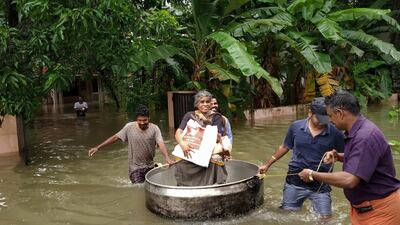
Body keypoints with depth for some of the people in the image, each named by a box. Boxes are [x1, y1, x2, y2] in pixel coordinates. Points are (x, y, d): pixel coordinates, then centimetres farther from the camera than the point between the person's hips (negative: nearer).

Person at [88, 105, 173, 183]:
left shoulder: (154, 129, -11)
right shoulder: (129, 127, -8)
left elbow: (161, 144, -22)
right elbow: (115, 137, -1)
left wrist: (167, 158, -39)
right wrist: (98, 147, -2)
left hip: (150, 167, 2)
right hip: (135, 167, -1)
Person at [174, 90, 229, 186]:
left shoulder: (216, 117, 7)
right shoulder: (189, 116, 11)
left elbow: (217, 137, -3)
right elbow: (178, 133, 2)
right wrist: (182, 143, -18)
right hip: (190, 152, 1)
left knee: (215, 160, -23)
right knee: (182, 163, -19)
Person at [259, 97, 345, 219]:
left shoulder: (335, 133, -10)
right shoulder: (296, 127, -5)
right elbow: (284, 147, 8)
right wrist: (267, 165, 14)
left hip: (320, 185, -1)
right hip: (295, 182, 1)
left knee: (325, 218, -2)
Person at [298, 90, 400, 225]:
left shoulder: (366, 136, -27)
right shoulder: (355, 132, 5)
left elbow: (349, 180, -32)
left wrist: (313, 175, -21)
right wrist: (338, 156, 3)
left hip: (380, 208, -9)